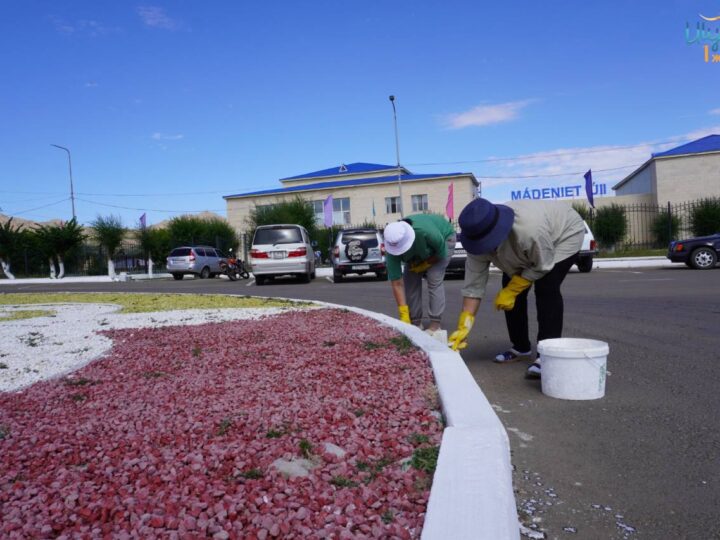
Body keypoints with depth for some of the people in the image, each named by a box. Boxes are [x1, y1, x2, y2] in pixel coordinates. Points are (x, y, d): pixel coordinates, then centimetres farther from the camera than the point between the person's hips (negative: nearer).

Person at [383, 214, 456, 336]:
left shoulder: (428, 232, -45)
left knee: (434, 278, -19)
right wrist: (404, 315, -31)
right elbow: (397, 283, -30)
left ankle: (435, 324, -12)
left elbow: (441, 254, -23)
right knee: (410, 280, -7)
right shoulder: (393, 247, -33)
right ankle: (415, 323, 5)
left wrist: (424, 265, -15)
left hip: (444, 237, -4)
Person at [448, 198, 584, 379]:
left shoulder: (529, 228, -47)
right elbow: (473, 285, -23)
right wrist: (463, 327, -26)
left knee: (546, 288, -25)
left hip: (564, 234, -6)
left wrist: (511, 291, -25)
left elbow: (543, 266, -28)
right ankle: (520, 347, 18)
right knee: (512, 291, -1)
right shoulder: (479, 237, -27)